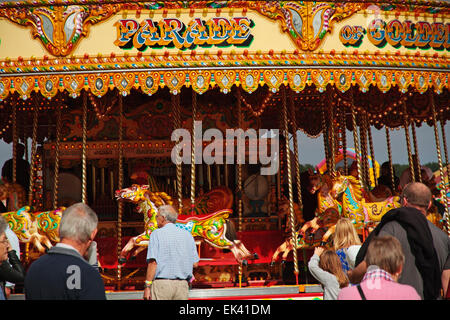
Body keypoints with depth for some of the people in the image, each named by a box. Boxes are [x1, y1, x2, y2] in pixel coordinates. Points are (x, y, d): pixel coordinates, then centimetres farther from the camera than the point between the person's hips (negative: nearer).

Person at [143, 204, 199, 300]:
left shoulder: (157, 234, -2)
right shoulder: (187, 235, 11)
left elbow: (153, 262, -11)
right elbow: (195, 264, 8)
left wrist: (147, 286, -11)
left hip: (162, 283, -4)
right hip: (182, 285, 4)